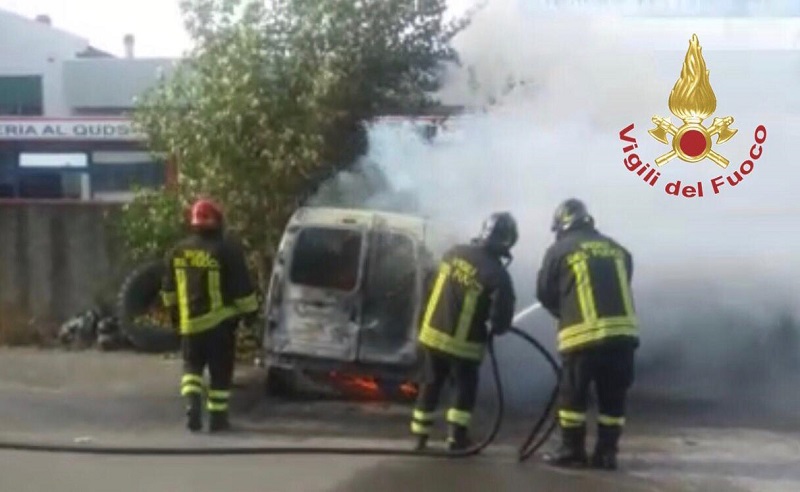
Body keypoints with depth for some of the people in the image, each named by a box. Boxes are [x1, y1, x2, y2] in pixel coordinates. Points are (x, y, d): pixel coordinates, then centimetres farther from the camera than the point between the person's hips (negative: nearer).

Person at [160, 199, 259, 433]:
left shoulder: (178, 251, 6)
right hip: (220, 321, -3)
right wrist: (250, 310, 3)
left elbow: (168, 286, 16)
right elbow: (242, 286, -8)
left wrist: (173, 309, 29)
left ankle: (192, 403, -5)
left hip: (190, 321, 3)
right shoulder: (227, 249, -9)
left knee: (192, 366, 16)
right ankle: (217, 417, 10)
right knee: (220, 371, 7)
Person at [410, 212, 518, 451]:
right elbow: (502, 318, -17)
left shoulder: (454, 252, 0)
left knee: (431, 385, 19)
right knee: (465, 388, 15)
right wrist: (496, 328, 7)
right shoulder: (497, 274, -17)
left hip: (432, 334, 5)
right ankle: (456, 438, 15)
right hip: (462, 343, -5)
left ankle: (420, 436, 24)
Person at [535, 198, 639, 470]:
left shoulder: (559, 250, 5)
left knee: (573, 394, 9)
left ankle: (572, 451, 13)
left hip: (583, 334, -4)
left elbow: (545, 294, 12)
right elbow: (621, 289, 20)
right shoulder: (617, 249, 17)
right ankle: (606, 452, 15)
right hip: (623, 331, 4)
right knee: (613, 396, 12)